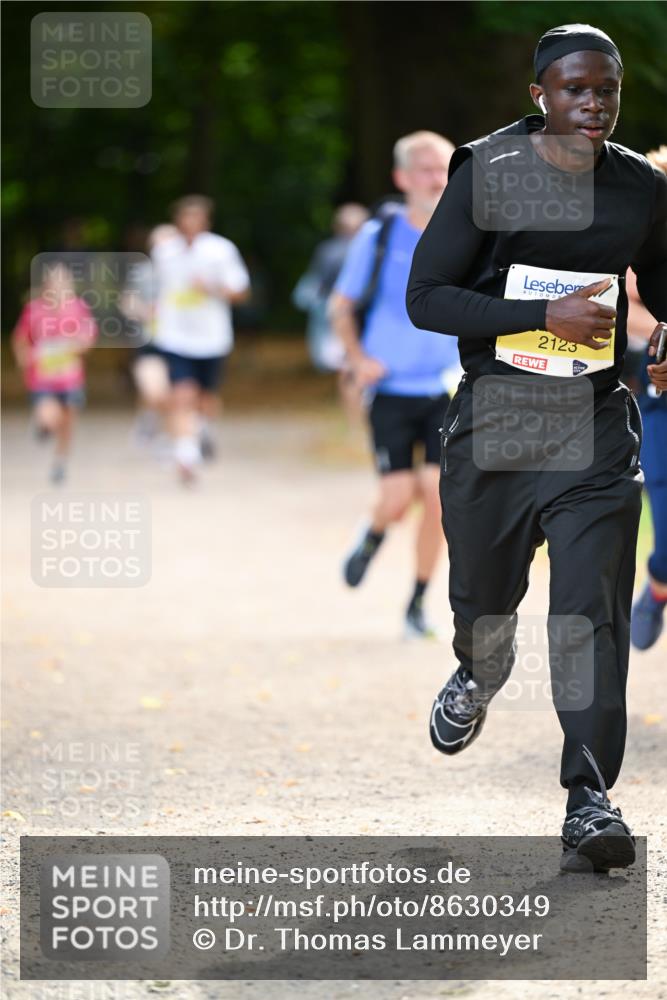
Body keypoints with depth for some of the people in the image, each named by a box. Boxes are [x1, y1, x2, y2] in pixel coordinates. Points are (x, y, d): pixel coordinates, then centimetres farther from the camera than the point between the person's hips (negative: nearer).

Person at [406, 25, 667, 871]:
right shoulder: (487, 173, -6)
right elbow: (424, 298, -10)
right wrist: (546, 314, -19)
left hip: (596, 420, 1)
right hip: (494, 413, -1)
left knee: (593, 608, -12)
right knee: (483, 592, 16)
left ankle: (589, 801, -12)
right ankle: (478, 676, 53)